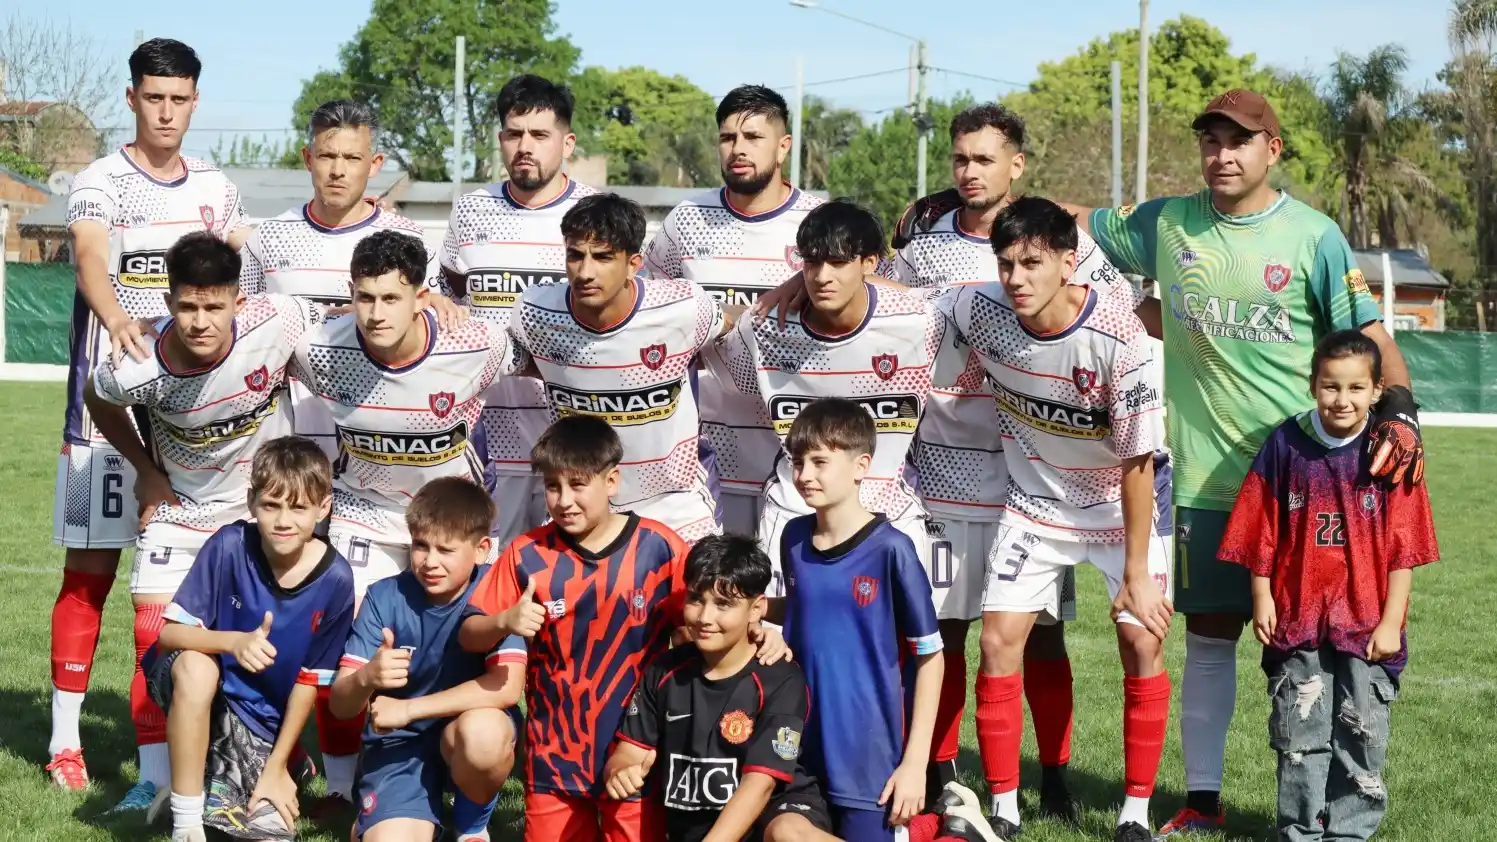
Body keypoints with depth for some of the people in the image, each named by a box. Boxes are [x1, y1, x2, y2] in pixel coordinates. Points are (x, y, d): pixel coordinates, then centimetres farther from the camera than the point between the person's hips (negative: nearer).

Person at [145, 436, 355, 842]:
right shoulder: (229, 546, -20)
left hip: (262, 724, 1)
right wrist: (234, 642, -38)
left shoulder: (335, 580, -15)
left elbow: (310, 680, -6)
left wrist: (277, 765, -3)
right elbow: (169, 632, -19)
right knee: (195, 665, -36)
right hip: (199, 688, -1)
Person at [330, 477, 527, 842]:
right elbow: (340, 705, -12)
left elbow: (508, 686, -26)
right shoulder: (385, 596, -11)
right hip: (399, 743, 1)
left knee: (483, 732, -37)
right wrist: (366, 678, -36)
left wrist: (408, 709, -26)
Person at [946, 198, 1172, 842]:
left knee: (1142, 644, -10)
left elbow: (1137, 461, -23)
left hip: (1121, 503, -3)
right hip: (1035, 500, 3)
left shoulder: (1118, 339, -30)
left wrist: (1136, 573, -20)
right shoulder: (982, 312, -21)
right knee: (999, 642, -6)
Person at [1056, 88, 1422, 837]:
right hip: (1204, 479, 2)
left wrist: (1398, 410, -18)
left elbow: (1368, 332, -3)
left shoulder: (1314, 236, -3)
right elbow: (1080, 223, 15)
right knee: (1207, 639, 8)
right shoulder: (1167, 223, 5)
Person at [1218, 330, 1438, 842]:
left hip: (1367, 624, -1)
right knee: (1300, 734, 7)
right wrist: (1262, 599, 1)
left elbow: (1403, 549, -3)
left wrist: (1391, 621, -6)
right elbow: (1264, 532, 4)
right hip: (1297, 617, 1)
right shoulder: (1286, 444, -3)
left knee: (1361, 736, 7)